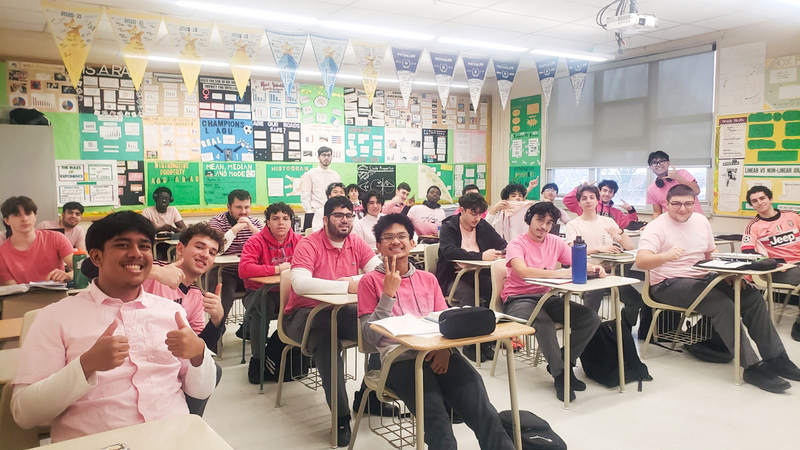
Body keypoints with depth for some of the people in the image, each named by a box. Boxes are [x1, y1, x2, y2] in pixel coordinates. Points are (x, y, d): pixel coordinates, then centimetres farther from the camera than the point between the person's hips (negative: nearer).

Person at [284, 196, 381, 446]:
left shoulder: (357, 244, 2)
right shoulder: (309, 244, -15)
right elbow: (300, 284, -32)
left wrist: (355, 280, -27)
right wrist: (347, 286, -34)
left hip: (342, 310, 5)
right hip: (306, 312, -5)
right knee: (327, 342, -35)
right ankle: (342, 417, -25)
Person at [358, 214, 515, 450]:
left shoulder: (428, 279, 22)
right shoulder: (370, 280, 8)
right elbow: (371, 335, 1)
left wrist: (445, 346, -5)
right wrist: (389, 293, -7)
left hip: (437, 354, 3)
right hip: (400, 358, -3)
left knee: (481, 409, -25)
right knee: (436, 419, -31)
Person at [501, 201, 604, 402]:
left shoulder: (555, 242, 9)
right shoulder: (517, 244, -10)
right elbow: (522, 271, -28)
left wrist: (592, 268, -17)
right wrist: (559, 273, -36)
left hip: (545, 297, 6)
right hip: (518, 299, -6)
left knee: (591, 318, -12)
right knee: (544, 323, -37)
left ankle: (564, 364, 0)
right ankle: (560, 375, -18)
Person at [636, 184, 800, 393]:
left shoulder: (701, 220, 9)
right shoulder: (657, 227, -13)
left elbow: (712, 255, 18)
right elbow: (641, 261, -27)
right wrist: (666, 256, -47)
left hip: (702, 278, 7)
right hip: (669, 285, -7)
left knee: (753, 298, -7)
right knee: (723, 305, -28)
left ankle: (775, 358, 3)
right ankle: (752, 367, -21)